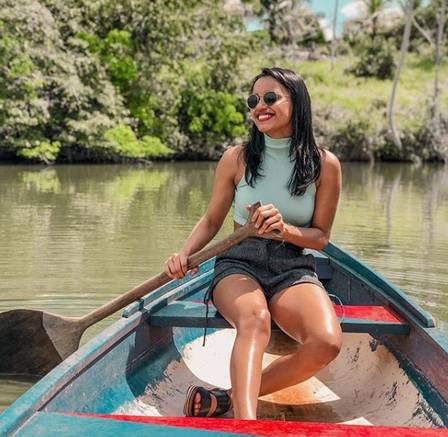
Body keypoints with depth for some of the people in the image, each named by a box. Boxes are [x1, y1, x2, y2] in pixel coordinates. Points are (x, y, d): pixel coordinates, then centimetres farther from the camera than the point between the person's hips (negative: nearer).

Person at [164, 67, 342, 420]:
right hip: (239, 266, 0)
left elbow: (321, 236, 6)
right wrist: (184, 254, -8)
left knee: (327, 342, -30)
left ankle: (231, 398, -21)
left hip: (295, 272, 1)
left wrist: (284, 230, -15)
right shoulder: (236, 158, 3)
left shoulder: (325, 164, 1)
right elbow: (212, 221, 11)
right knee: (255, 319, -37)